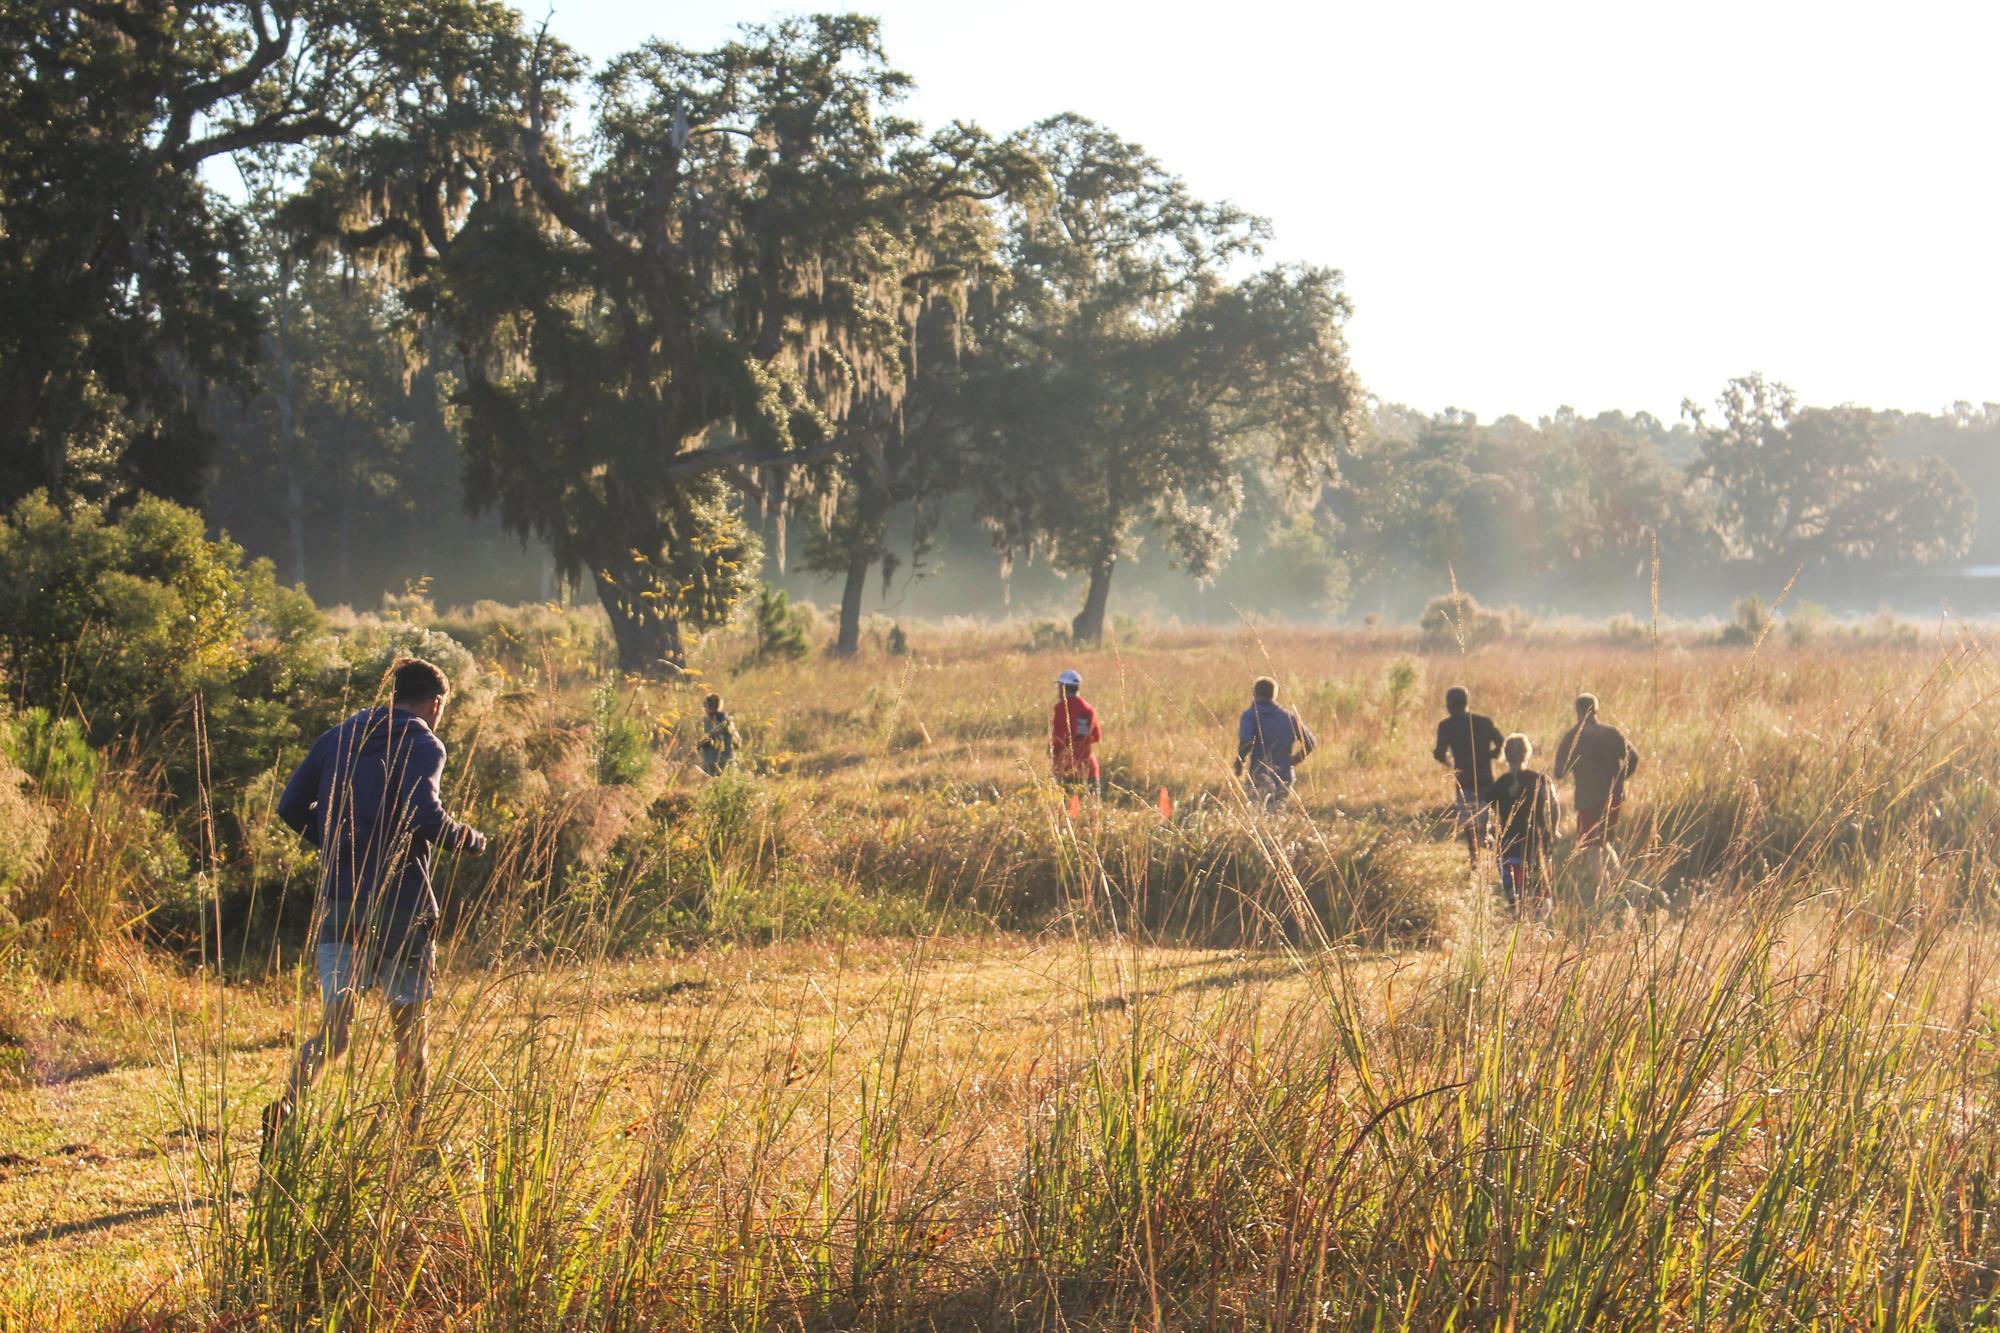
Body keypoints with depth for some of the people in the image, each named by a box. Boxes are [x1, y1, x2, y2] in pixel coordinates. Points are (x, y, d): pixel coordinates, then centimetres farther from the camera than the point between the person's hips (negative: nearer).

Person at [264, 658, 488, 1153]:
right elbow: (424, 816, -21)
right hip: (399, 907, -5)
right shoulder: (421, 745, -6)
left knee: (333, 1031, 2)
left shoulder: (341, 736, 12)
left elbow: (292, 806, 9)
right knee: (409, 1030, 10)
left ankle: (286, 1104, -24)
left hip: (337, 904, 5)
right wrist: (471, 841, -3)